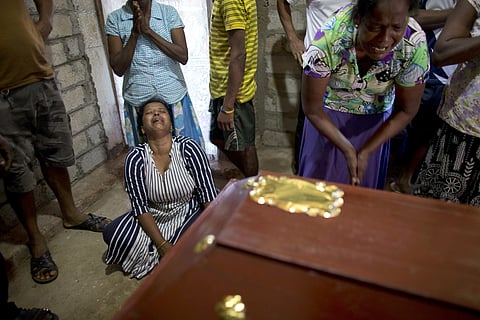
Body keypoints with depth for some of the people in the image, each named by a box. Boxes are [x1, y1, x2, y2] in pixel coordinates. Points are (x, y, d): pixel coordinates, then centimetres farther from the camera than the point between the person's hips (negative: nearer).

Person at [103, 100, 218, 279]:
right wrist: (162, 245, -21)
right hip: (154, 220, 1)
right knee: (111, 233, -17)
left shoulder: (188, 148, -17)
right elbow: (140, 206, -14)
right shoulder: (135, 158, -14)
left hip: (190, 215, -1)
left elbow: (208, 195, -15)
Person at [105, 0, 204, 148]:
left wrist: (148, 31, -15)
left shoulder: (169, 12, 0)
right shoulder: (114, 19, 0)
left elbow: (183, 56, -10)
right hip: (138, 102, 0)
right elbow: (118, 69, -6)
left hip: (173, 97, 0)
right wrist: (134, 33, -15)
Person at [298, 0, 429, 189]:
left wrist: (366, 151, -18)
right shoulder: (327, 41, -35)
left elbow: (406, 111, -13)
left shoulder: (415, 46, -29)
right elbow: (312, 109, -22)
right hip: (327, 116, -1)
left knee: (365, 183, 16)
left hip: (374, 119, 2)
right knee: (319, 176, 15)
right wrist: (348, 150, -23)